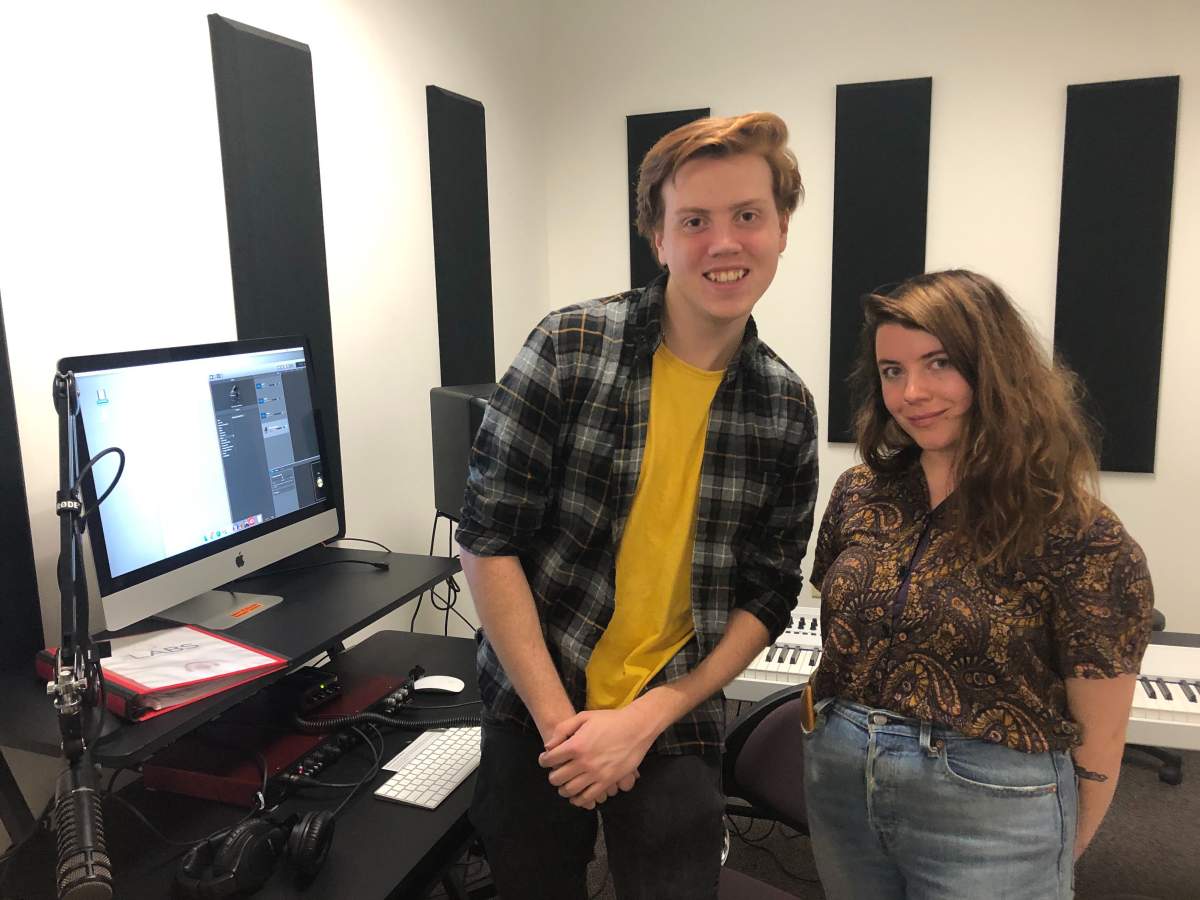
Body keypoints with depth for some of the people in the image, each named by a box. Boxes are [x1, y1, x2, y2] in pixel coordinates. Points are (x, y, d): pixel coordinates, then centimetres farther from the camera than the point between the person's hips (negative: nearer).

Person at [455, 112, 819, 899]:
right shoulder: (569, 350, -13)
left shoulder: (788, 409, -4)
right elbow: (488, 541, -12)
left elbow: (767, 597, 0)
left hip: (675, 729, 1)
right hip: (533, 712, 0)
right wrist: (561, 721, -13)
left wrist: (647, 720, -10)